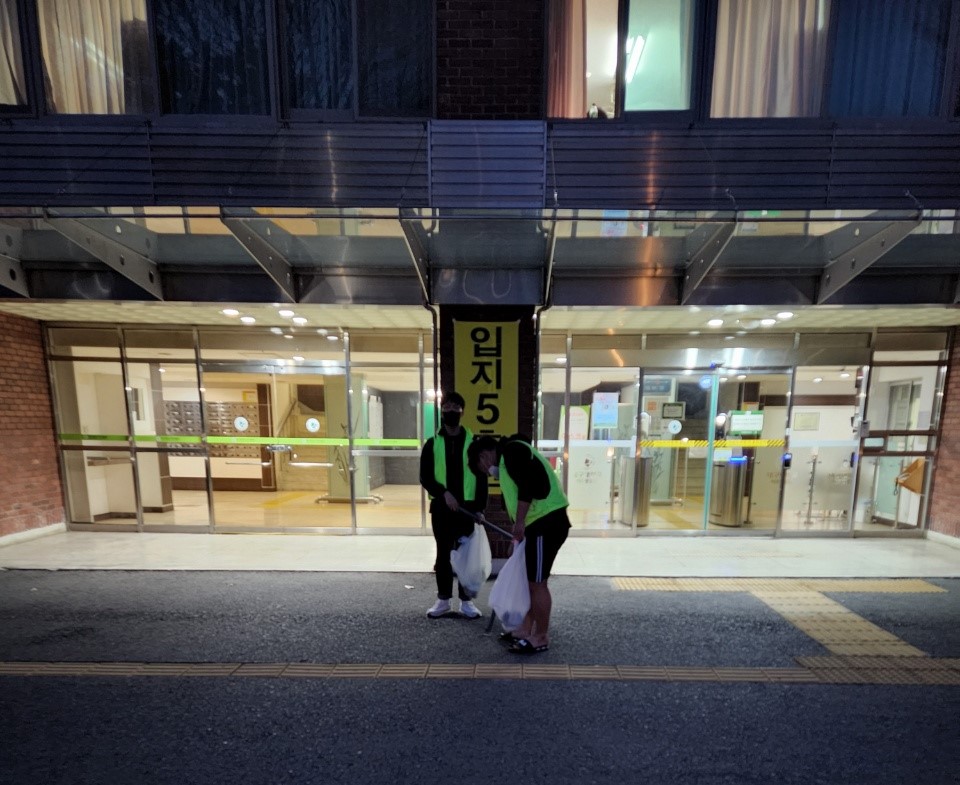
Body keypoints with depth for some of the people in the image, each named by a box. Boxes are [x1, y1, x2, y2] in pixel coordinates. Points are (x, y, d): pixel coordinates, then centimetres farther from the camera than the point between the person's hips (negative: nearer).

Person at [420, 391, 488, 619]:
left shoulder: (473, 442, 0)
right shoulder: (432, 444, 1)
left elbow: (482, 478, 0)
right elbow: (425, 477, -1)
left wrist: (480, 508, -5)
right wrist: (444, 493, -17)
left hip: (467, 507, 0)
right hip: (441, 508, 1)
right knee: (443, 554, 12)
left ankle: (466, 600, 24)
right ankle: (443, 599, 28)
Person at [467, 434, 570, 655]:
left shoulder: (511, 450, -9)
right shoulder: (507, 461, 21)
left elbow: (528, 483, -23)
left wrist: (519, 522, -17)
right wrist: (520, 531, 26)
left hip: (548, 522, -10)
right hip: (542, 522, 10)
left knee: (537, 582, 3)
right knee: (531, 580, 18)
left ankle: (541, 638, 18)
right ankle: (526, 629, 32)